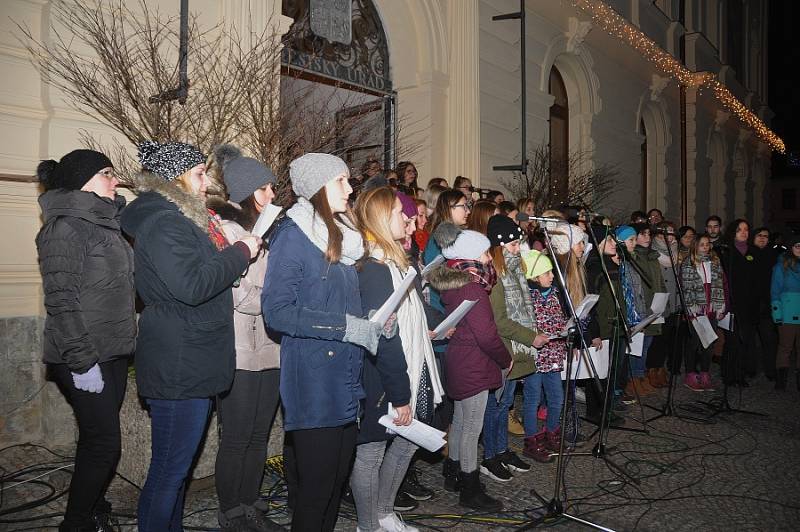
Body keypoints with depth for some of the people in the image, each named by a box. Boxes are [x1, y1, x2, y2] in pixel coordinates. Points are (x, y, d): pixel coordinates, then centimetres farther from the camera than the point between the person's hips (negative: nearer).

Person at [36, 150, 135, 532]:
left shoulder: (105, 224, 13)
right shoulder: (66, 228, -13)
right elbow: (60, 300, -17)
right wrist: (82, 362, -19)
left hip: (113, 354, 8)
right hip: (84, 359, -8)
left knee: (98, 442, 15)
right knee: (103, 444, -4)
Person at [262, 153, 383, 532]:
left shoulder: (343, 236, 14)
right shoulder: (292, 235, -11)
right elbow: (276, 312, -20)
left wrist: (367, 324, 6)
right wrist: (345, 327, -19)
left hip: (346, 381, 8)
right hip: (313, 384, -8)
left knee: (338, 477, 15)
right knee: (315, 484, 1)